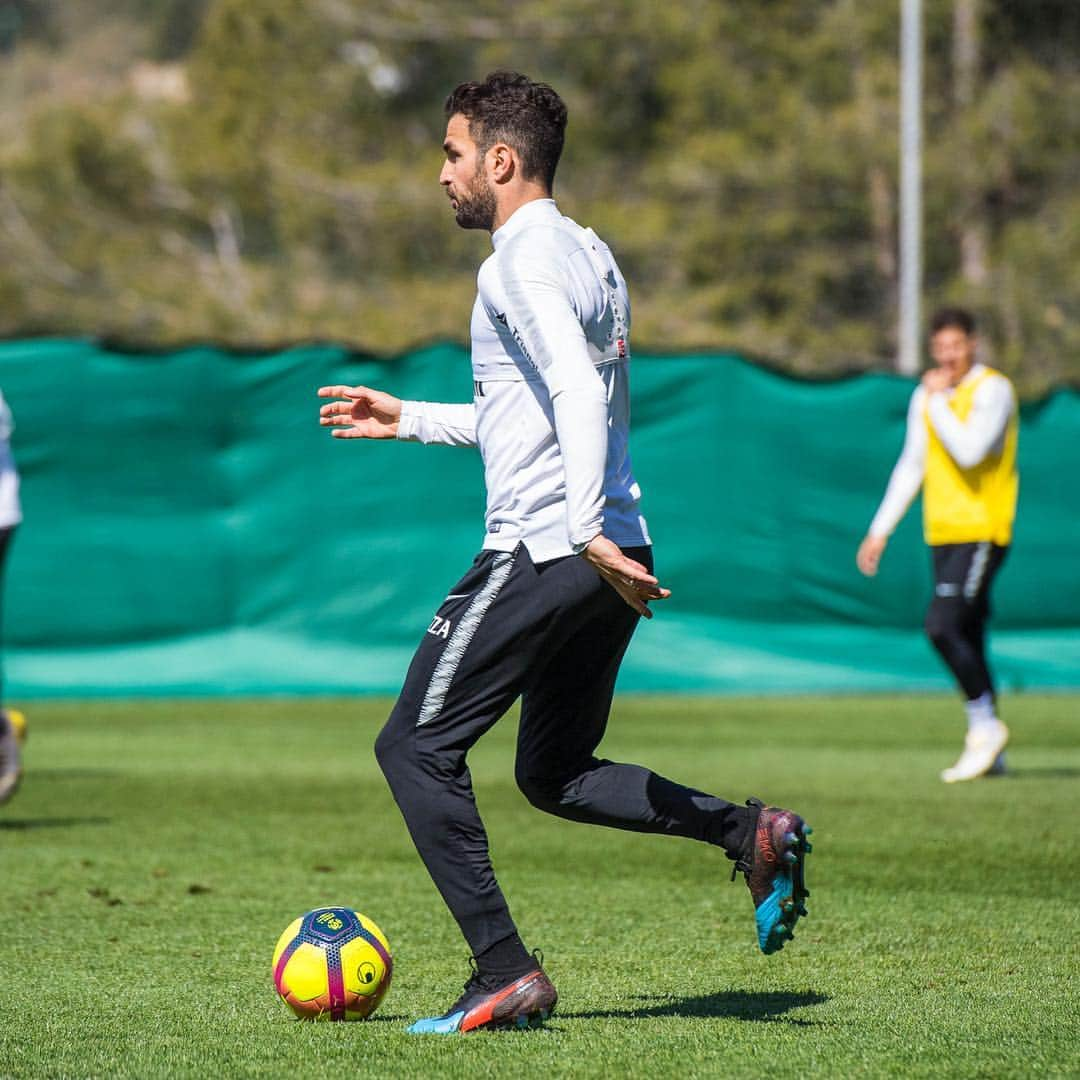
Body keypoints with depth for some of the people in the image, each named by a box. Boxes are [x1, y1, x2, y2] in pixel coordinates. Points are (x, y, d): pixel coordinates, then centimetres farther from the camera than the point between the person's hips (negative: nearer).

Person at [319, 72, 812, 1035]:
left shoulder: (522, 261, -11)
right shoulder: (591, 254, 19)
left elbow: (580, 397, -25)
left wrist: (586, 534, -32)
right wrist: (412, 420, 31)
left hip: (543, 552, -9)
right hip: (609, 556, 9)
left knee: (416, 749, -1)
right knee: (555, 775, 19)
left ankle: (506, 973, -5)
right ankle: (752, 832, 3)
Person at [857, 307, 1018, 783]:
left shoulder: (992, 390, -8)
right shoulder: (926, 397, 14)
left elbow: (969, 451, -22)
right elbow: (911, 466, 21)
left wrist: (938, 401, -13)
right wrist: (880, 529, 18)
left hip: (982, 531, -7)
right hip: (942, 532, 7)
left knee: (942, 625, -19)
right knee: (966, 640, 7)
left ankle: (985, 725, -4)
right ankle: (989, 752, 14)